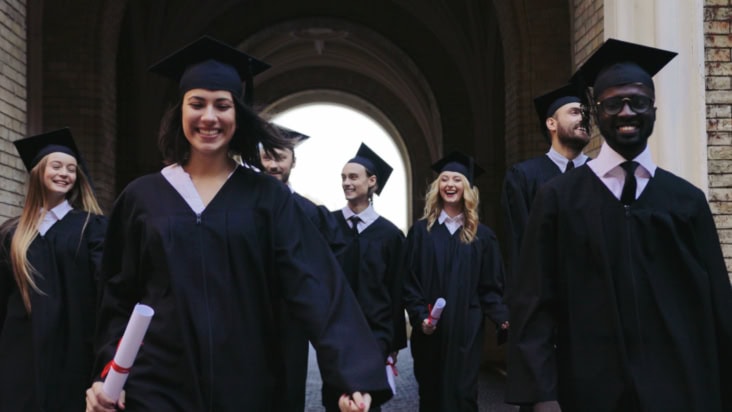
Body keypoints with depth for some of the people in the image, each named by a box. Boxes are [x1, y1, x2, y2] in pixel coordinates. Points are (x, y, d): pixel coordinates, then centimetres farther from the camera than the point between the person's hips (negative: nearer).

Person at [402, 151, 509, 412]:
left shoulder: (481, 235, 6)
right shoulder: (421, 231, 4)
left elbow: (490, 286, 4)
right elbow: (409, 281, 1)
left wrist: (503, 319, -11)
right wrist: (419, 317, -12)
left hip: (466, 328, 0)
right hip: (429, 329, 0)